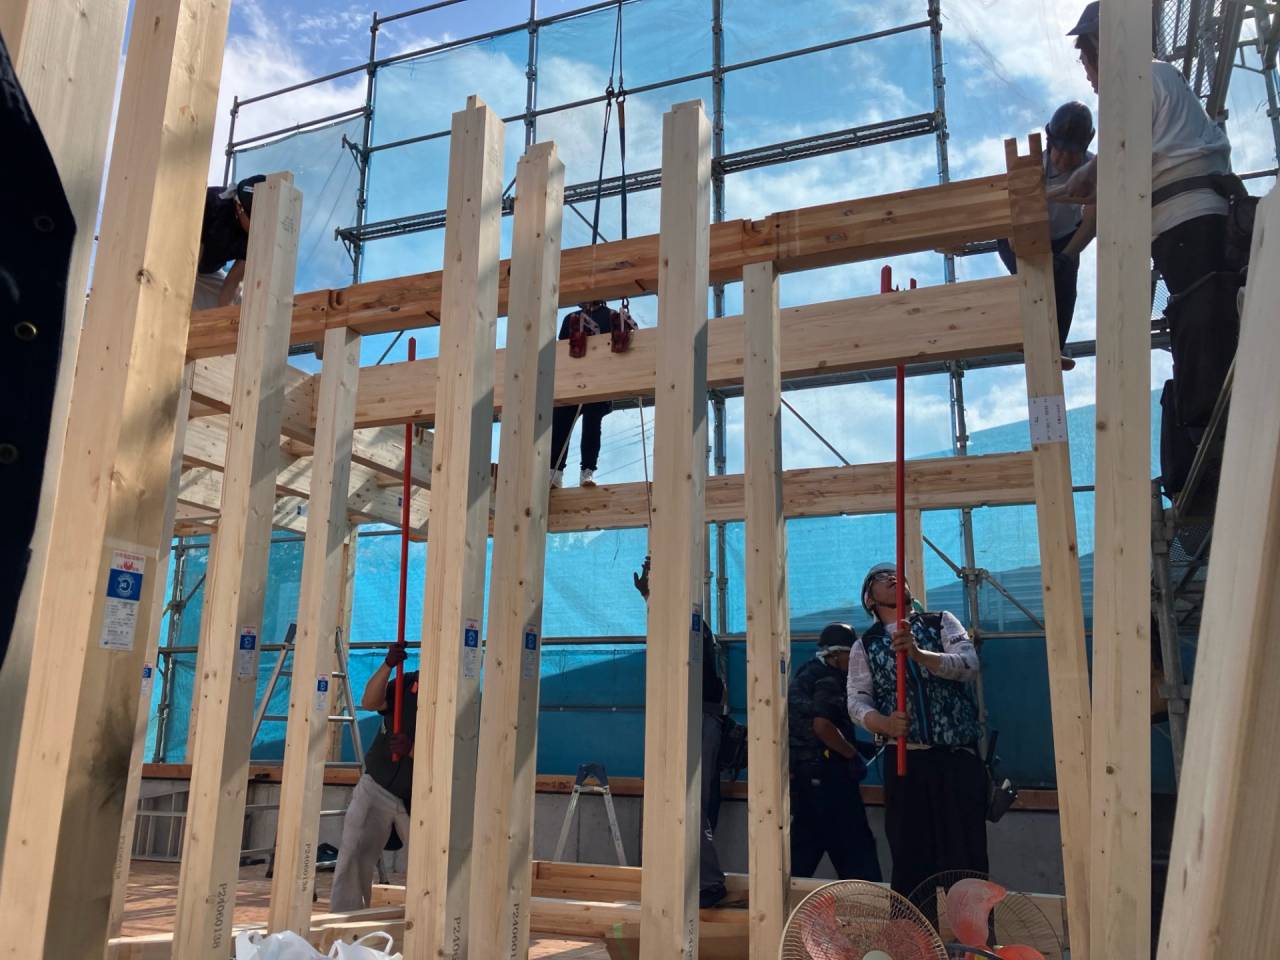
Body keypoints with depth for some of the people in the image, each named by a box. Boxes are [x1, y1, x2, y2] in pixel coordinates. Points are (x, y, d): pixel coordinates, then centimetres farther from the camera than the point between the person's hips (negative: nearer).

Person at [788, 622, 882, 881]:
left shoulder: (804, 675, 16)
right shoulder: (828, 680, -13)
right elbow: (822, 725, -26)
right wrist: (853, 754, -15)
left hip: (801, 772, 9)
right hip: (826, 772, -9)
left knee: (804, 842, 14)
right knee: (855, 843, -2)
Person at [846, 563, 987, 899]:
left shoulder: (941, 622, 9)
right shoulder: (864, 646, 11)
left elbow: (969, 665, -8)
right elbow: (857, 700, -1)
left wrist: (919, 654, -25)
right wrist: (885, 723, -23)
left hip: (959, 758, 0)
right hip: (904, 761, 1)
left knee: (966, 859, 0)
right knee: (911, 861, 4)